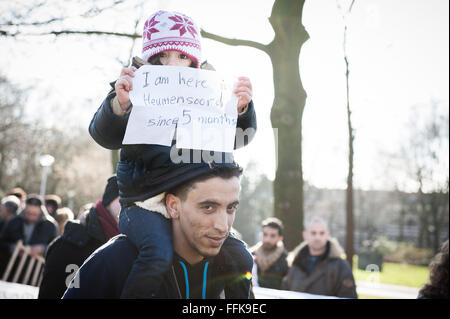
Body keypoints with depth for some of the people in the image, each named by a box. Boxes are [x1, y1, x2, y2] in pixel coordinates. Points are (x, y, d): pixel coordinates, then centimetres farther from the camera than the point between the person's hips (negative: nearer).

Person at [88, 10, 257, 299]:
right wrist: (119, 105, -32)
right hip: (148, 206, -4)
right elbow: (105, 135, -10)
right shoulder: (136, 93, 4)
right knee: (159, 256, -31)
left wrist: (241, 109, -16)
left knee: (239, 258, -9)